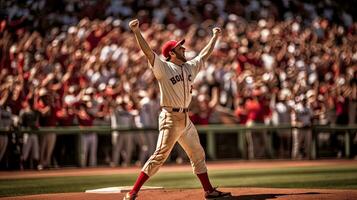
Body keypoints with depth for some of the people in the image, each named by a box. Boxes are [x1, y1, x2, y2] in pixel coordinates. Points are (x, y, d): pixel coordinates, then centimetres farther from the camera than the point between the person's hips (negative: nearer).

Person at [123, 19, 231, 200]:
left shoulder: (190, 67, 13)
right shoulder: (163, 67, -8)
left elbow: (205, 54, 28)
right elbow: (148, 51, -21)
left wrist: (215, 37, 34)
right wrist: (136, 32, -33)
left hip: (185, 119, 8)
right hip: (170, 118, -8)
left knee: (198, 154, 14)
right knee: (160, 155, -14)